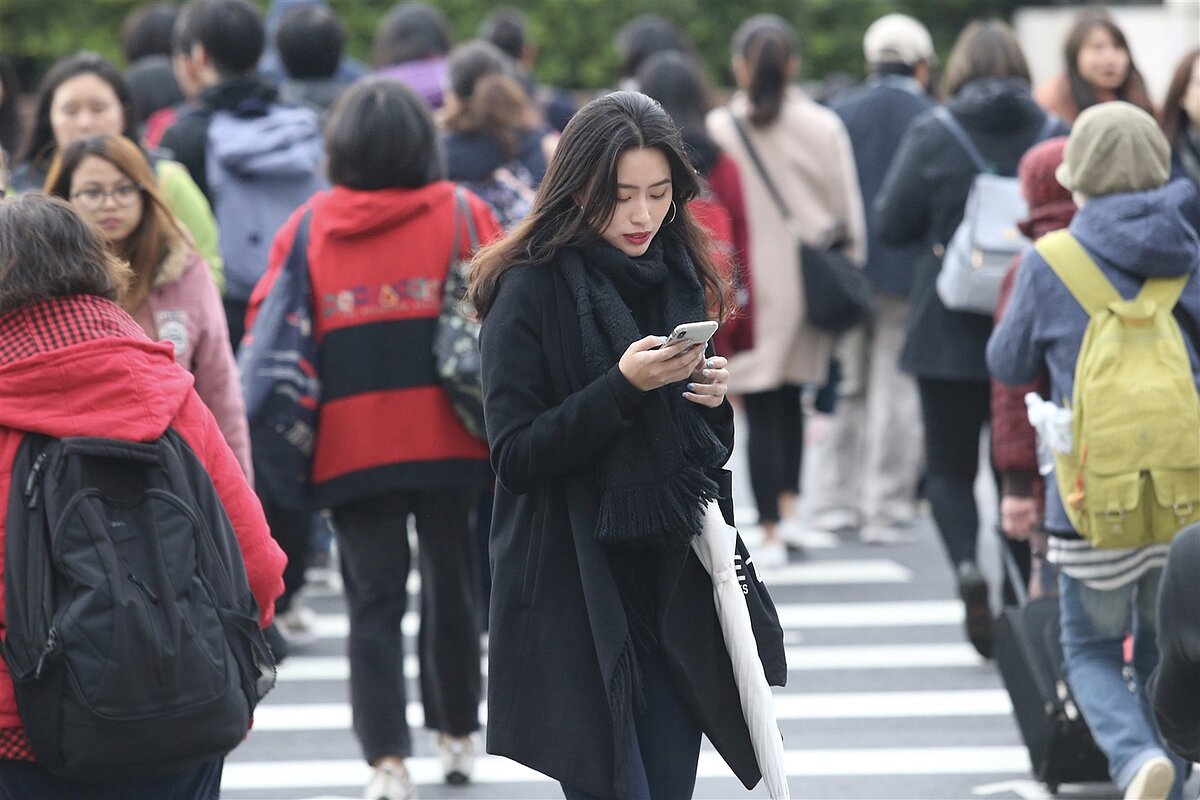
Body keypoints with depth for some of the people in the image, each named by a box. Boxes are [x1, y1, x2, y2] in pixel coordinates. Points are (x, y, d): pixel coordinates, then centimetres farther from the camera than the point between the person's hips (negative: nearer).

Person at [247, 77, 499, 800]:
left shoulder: (306, 228, 2)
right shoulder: (463, 215, -2)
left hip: (350, 446, 0)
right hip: (451, 438, 0)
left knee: (375, 601, 4)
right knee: (453, 584, 17)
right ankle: (459, 734, 29)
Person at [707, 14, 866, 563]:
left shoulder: (718, 129, -7)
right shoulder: (824, 128, -2)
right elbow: (849, 213, 2)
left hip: (747, 286, -2)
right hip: (810, 286, 2)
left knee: (761, 412, 1)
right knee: (790, 400, 20)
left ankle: (771, 531, -1)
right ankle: (789, 504, 10)